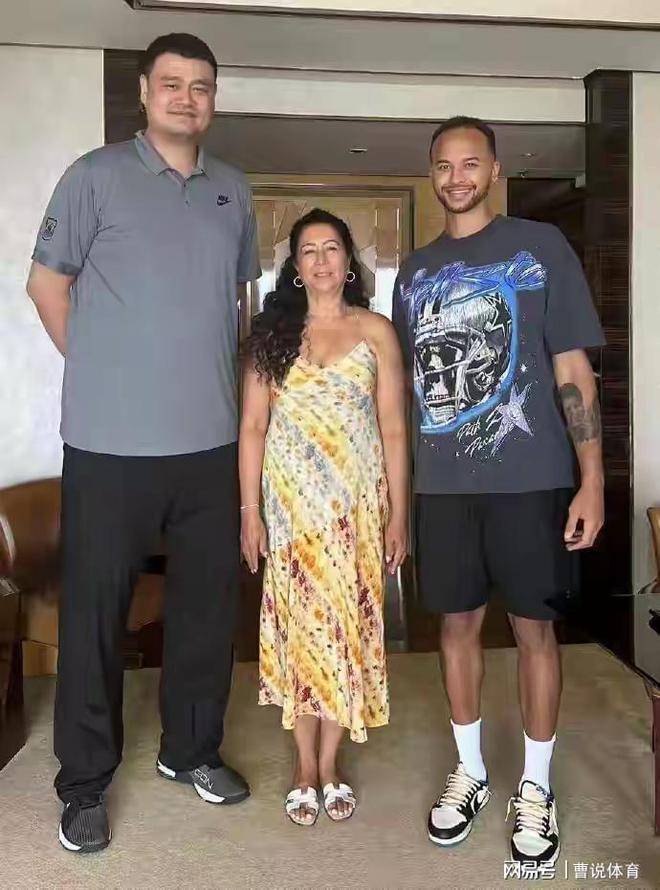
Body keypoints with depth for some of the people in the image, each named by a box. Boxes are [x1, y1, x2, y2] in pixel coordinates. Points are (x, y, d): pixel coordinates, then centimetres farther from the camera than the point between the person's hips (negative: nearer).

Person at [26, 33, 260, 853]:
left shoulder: (233, 191, 13)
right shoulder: (96, 176, 0)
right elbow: (47, 283, 3)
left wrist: (209, 376, 14)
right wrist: (100, 374, 1)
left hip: (211, 440, 5)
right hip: (111, 443, -4)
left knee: (209, 601, 13)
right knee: (94, 609, 5)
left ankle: (191, 749, 33)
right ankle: (85, 782, 24)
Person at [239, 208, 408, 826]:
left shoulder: (375, 331, 4)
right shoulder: (271, 332, 5)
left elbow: (393, 429, 2)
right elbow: (253, 427, 3)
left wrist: (398, 514, -2)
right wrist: (249, 510, -2)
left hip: (357, 502, 0)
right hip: (292, 502, 0)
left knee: (349, 623, 5)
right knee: (297, 624, 5)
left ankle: (330, 762, 23)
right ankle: (305, 763, 22)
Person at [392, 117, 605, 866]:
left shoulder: (540, 247, 1)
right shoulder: (414, 270, 12)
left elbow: (573, 370, -3)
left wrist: (592, 479, -10)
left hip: (528, 478, -3)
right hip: (441, 483, 4)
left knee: (533, 627, 6)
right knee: (458, 623, 11)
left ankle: (535, 786, 26)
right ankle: (469, 772, 31)